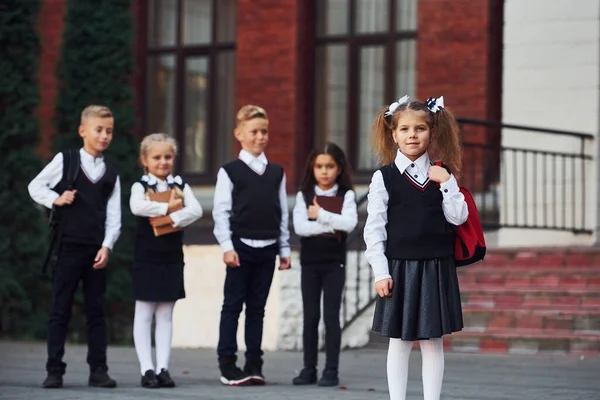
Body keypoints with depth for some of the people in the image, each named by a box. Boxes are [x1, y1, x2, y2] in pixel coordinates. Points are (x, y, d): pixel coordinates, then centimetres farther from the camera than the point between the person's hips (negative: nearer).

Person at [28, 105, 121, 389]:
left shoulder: (111, 175, 10)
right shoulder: (65, 160, 2)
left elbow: (114, 217, 5)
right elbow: (35, 186, 5)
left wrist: (107, 246, -7)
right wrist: (55, 199, -11)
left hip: (97, 250, 3)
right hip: (68, 247, -3)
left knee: (96, 311, 5)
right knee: (60, 310, 0)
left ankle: (98, 370, 8)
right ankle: (54, 370, 3)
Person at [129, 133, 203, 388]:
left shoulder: (180, 186, 6)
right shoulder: (140, 186, -2)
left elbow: (196, 210, -11)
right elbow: (136, 207, -24)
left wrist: (171, 218, -22)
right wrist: (168, 207, -19)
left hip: (172, 257, 3)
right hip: (146, 257, -3)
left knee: (165, 314, 6)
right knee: (144, 314, 1)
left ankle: (163, 368, 7)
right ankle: (147, 369, 2)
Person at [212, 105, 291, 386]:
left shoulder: (276, 172, 11)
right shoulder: (230, 171, -1)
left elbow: (283, 213, 12)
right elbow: (221, 211, -5)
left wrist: (284, 249, 9)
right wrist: (227, 246, -12)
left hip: (267, 247, 4)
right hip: (241, 246, -4)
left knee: (257, 307, 8)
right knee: (233, 305, -1)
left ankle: (254, 363, 11)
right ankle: (227, 364, 1)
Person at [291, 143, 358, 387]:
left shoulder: (346, 195, 0)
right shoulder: (304, 195, 3)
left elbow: (349, 223, -17)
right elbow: (300, 227, -11)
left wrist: (320, 215, -16)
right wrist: (331, 227, -15)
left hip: (334, 263, -2)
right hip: (309, 262, 2)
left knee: (331, 316, -3)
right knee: (310, 317, 5)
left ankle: (331, 370, 0)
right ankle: (309, 369, 10)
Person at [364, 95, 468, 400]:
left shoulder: (442, 175, 5)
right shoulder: (384, 177, -2)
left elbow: (458, 217, -2)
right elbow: (374, 228, -4)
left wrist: (447, 183, -12)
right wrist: (381, 272, -9)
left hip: (436, 268, 2)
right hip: (399, 268, -2)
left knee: (433, 341, 6)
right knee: (399, 342, 6)